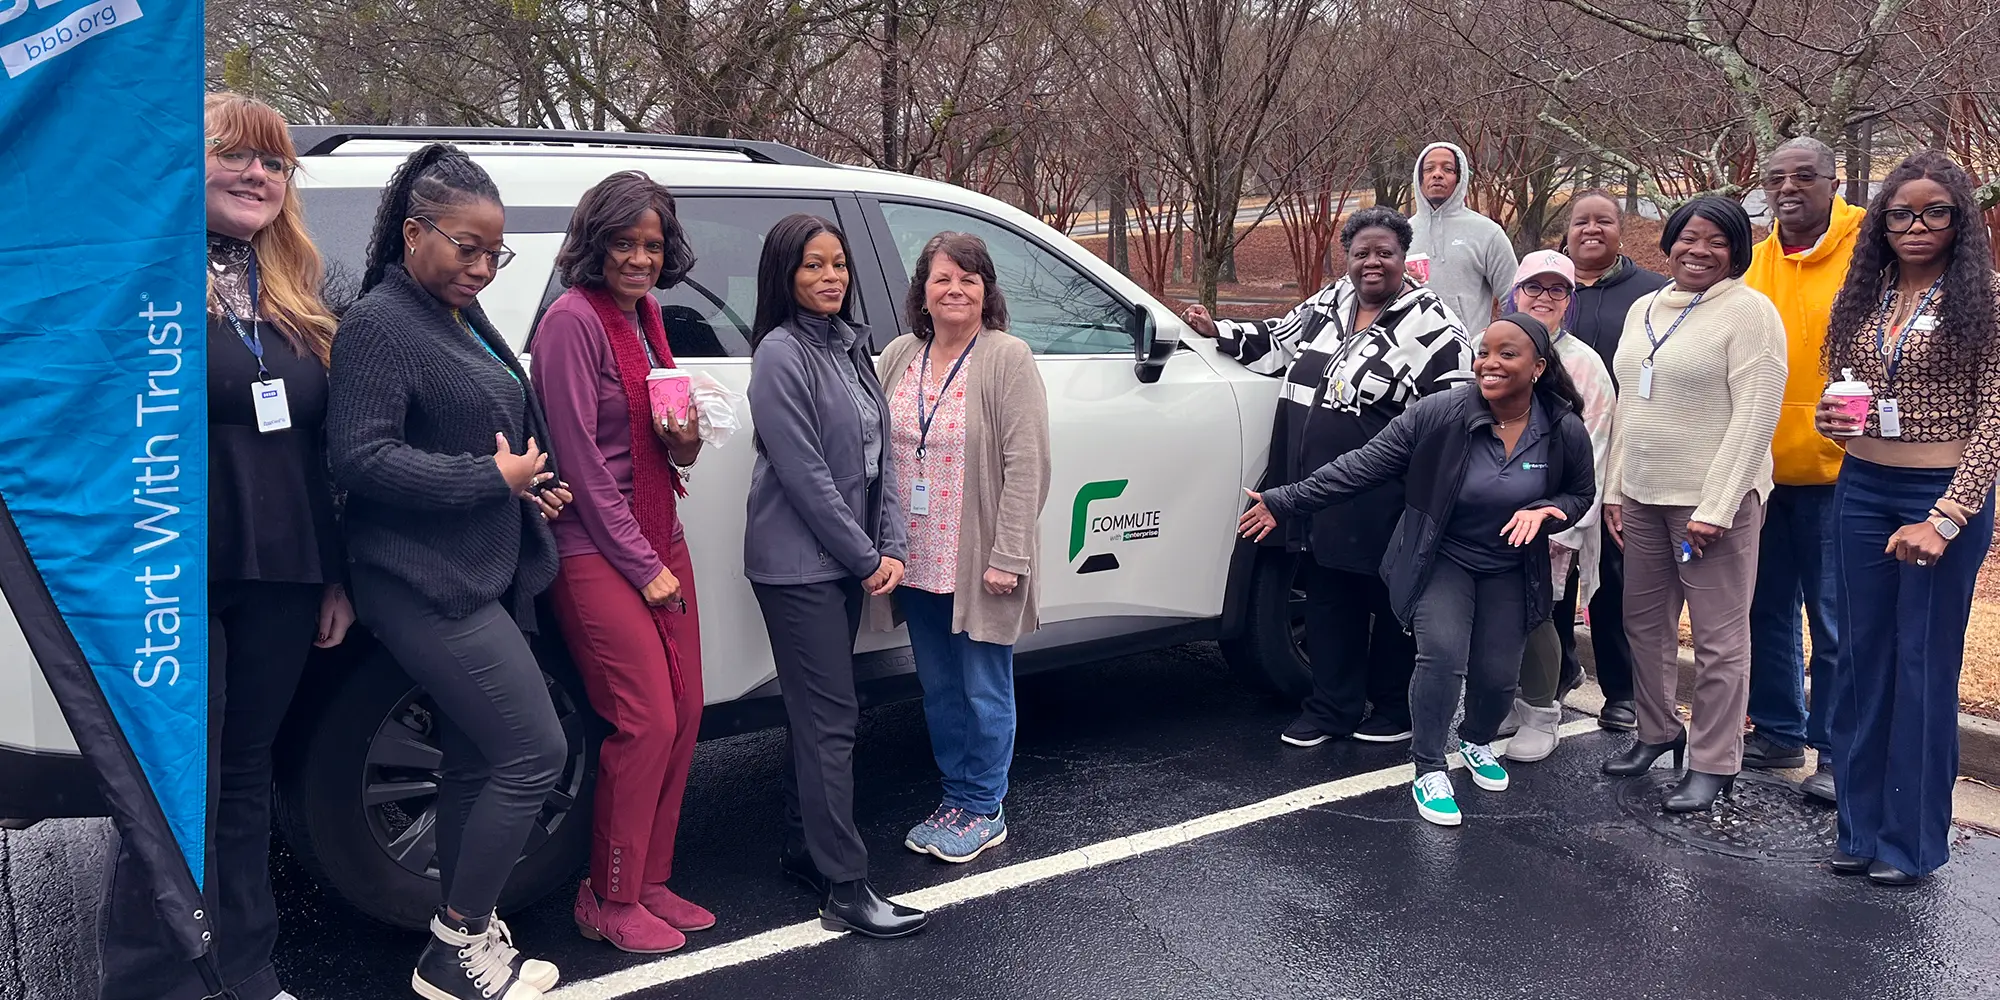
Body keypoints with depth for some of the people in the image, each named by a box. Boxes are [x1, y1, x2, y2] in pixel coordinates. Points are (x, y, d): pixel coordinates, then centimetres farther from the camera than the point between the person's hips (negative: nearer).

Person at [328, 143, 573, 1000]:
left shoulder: (463, 318, 17)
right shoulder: (379, 325, -11)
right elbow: (359, 459, -20)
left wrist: (533, 481, 7)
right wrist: (492, 478, -18)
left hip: (486, 577, 9)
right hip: (425, 585, -9)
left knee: (476, 763, 14)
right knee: (536, 752, -11)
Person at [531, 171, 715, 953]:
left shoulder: (645, 316, 12)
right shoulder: (573, 321, -13)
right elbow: (582, 461, -15)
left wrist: (684, 444, -2)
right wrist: (642, 567, -13)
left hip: (661, 539, 8)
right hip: (595, 552, -8)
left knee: (684, 711, 8)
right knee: (647, 721, -8)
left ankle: (649, 882, 21)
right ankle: (609, 901, 9)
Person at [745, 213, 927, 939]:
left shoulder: (849, 347, 11)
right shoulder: (781, 353, -12)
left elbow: (881, 454, 11)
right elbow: (804, 474, -16)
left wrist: (893, 546, 0)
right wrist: (867, 558, -12)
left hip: (847, 563, 8)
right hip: (798, 564, -8)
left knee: (818, 714, 14)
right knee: (831, 719, -6)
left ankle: (803, 849, 25)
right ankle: (845, 889, -2)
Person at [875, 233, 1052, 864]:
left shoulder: (1008, 360, -11)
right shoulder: (899, 357, 6)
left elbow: (1025, 466, -16)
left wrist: (1008, 556, -19)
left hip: (980, 562, -6)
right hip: (917, 559, 6)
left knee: (984, 687, 6)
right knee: (938, 686, 16)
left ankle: (983, 811, 20)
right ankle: (955, 797, 32)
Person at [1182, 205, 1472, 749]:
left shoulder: (1432, 327, -6)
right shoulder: (1329, 303, 11)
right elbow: (1280, 342, 26)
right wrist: (1218, 331, 17)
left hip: (1381, 503, -6)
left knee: (1391, 601, 8)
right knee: (1326, 597, 13)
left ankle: (1394, 708, 26)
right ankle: (1331, 705, 25)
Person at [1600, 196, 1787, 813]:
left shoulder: (1748, 311, -9)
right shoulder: (1644, 310, 13)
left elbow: (1755, 416, -14)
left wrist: (1715, 507, -18)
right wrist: (1614, 488, 12)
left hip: (1712, 499, -7)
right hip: (1641, 494, 7)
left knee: (1719, 636, 1)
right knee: (1644, 621, 15)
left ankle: (1713, 763, 11)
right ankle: (1657, 733, 31)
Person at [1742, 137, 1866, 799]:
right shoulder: (1755, 263, 9)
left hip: (1838, 470, -5)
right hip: (1763, 468, 6)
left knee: (1837, 622, 2)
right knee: (1768, 609, 15)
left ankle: (1839, 753, 14)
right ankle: (1778, 732, 29)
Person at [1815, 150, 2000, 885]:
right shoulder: (1863, 298, 8)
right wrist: (1832, 421, -8)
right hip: (1862, 492, 5)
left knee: (1924, 668, 3)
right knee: (1863, 659, 9)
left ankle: (1911, 840, 15)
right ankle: (1861, 825, 21)